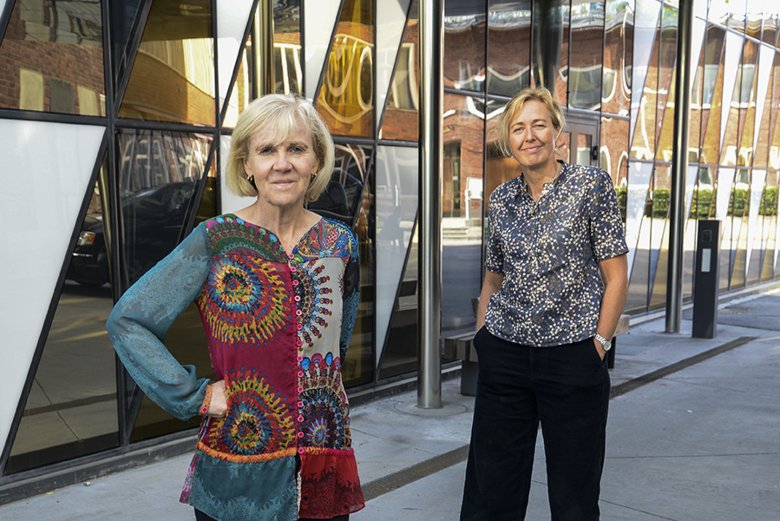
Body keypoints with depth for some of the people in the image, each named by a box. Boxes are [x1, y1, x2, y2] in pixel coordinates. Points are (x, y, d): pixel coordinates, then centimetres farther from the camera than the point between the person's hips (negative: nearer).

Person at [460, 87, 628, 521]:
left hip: (572, 359, -3)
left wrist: (599, 343, -8)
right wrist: (481, 339, 11)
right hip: (504, 356, 4)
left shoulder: (591, 184, -4)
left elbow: (616, 276, -5)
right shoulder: (502, 199, 8)